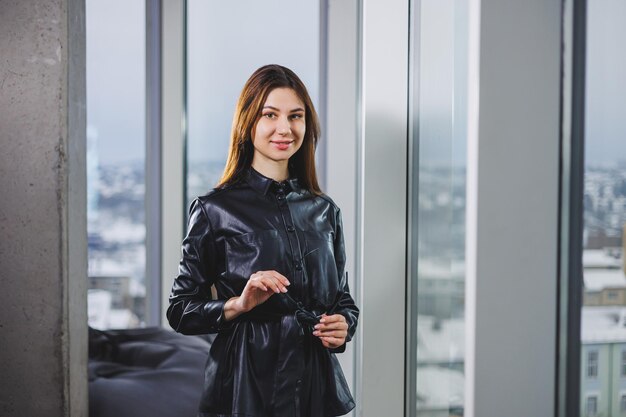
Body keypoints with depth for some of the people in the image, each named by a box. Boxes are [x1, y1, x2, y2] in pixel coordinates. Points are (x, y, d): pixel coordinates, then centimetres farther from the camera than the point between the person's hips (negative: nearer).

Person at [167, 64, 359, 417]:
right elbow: (181, 311, -3)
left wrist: (343, 326, -5)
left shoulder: (325, 210, 7)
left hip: (318, 385, 4)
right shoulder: (215, 209, -5)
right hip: (246, 387, -3)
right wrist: (239, 304, -18)